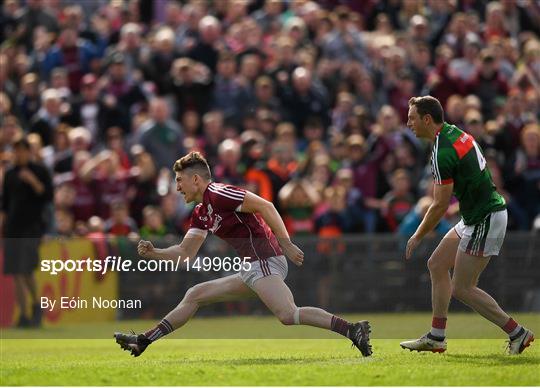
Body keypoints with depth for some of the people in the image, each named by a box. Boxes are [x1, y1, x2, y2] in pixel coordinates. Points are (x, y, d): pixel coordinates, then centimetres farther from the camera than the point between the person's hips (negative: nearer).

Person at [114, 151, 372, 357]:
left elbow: (265, 206, -18)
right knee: (194, 296, 14)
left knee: (288, 315, -30)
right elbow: (186, 253, 25)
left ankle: (352, 330, -32)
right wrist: (153, 253, 10)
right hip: (251, 270, 10)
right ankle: (143, 341, 18)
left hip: (264, 261, -10)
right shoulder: (201, 214, 19)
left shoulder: (217, 195, -11)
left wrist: (286, 244, -23)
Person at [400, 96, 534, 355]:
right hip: (474, 218, 10)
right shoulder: (456, 133, 8)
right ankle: (436, 337, 16)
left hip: (485, 221, -10)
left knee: (462, 289, -4)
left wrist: (417, 237, -6)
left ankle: (517, 333, 3)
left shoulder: (443, 153, -21)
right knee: (437, 265, 12)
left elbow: (440, 205, -18)